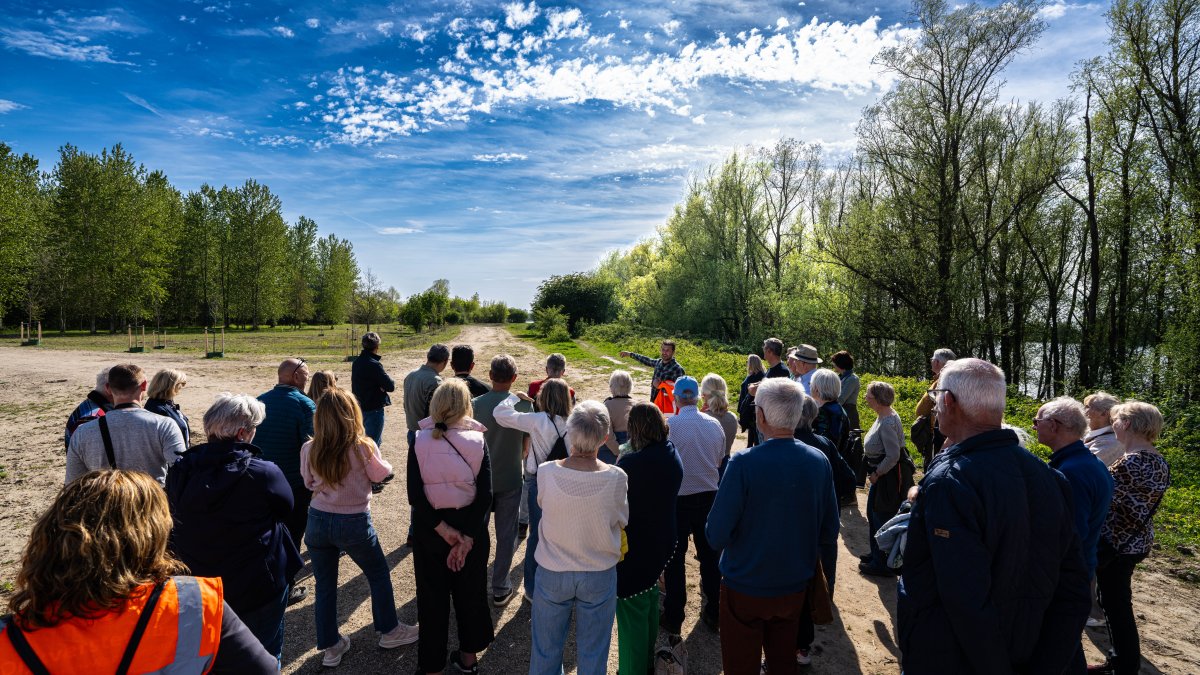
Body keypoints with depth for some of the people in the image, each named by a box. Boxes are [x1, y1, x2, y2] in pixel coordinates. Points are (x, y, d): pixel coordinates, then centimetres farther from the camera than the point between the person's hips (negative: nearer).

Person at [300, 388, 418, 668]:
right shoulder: (363, 447, -20)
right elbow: (380, 474, -3)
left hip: (318, 522, 3)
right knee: (379, 575, 19)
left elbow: (309, 483, 6)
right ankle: (389, 631, 33)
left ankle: (330, 648, 29)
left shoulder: (309, 450, -11)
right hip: (354, 524, -3)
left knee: (325, 584, 18)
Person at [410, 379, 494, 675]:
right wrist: (468, 537, -17)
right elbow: (485, 495, -18)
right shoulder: (477, 440, -11)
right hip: (471, 526, 1)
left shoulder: (420, 441, -10)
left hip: (430, 529, 0)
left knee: (432, 597, 16)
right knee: (470, 593, 21)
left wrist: (443, 529, -15)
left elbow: (415, 496, -17)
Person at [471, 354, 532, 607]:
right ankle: (500, 589, 21)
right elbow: (527, 445, -6)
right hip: (510, 480, -1)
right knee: (506, 535, 12)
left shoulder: (475, 404, -15)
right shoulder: (524, 406, -15)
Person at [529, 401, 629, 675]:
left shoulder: (546, 472, -23)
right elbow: (622, 520, -6)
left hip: (552, 574, 0)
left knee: (546, 652, 22)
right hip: (600, 576, 0)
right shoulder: (617, 478, -23)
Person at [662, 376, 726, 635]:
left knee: (675, 559, 9)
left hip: (679, 499, -4)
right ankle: (713, 613, 29)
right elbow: (720, 461, 8)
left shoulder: (670, 425, -16)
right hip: (709, 497, 4)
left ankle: (673, 618, 18)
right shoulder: (715, 424, -2)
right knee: (709, 555, 17)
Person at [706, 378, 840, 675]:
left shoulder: (743, 464, -26)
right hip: (795, 586, 4)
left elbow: (716, 536, -24)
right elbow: (830, 530, 0)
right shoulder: (819, 461, -11)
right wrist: (823, 572, 17)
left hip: (746, 586, -4)